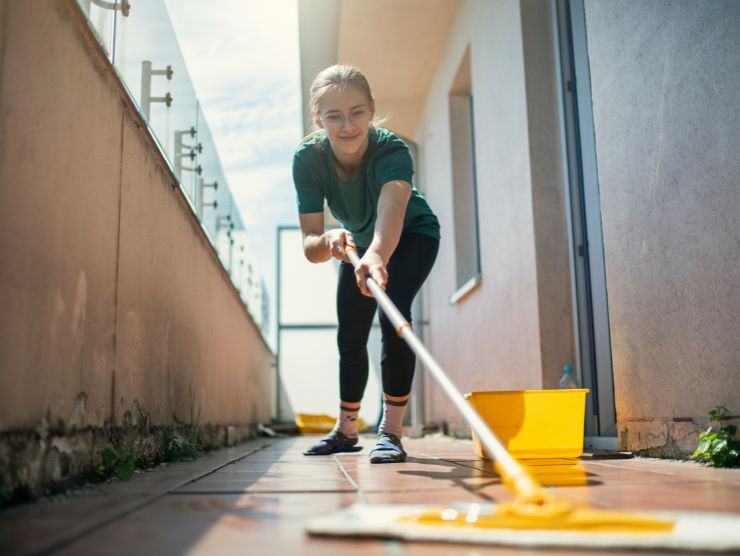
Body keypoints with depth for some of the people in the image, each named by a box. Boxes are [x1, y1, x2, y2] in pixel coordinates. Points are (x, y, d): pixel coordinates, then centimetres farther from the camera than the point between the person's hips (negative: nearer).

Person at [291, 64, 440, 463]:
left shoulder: (392, 150, -39)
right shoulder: (307, 159, -29)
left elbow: (391, 210, -59)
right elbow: (309, 244, -34)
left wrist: (377, 255, -80)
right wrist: (329, 242, -58)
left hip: (412, 234, -4)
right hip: (358, 241, 4)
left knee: (393, 312, -28)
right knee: (350, 336, 9)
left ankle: (391, 430, -18)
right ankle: (346, 430, 29)